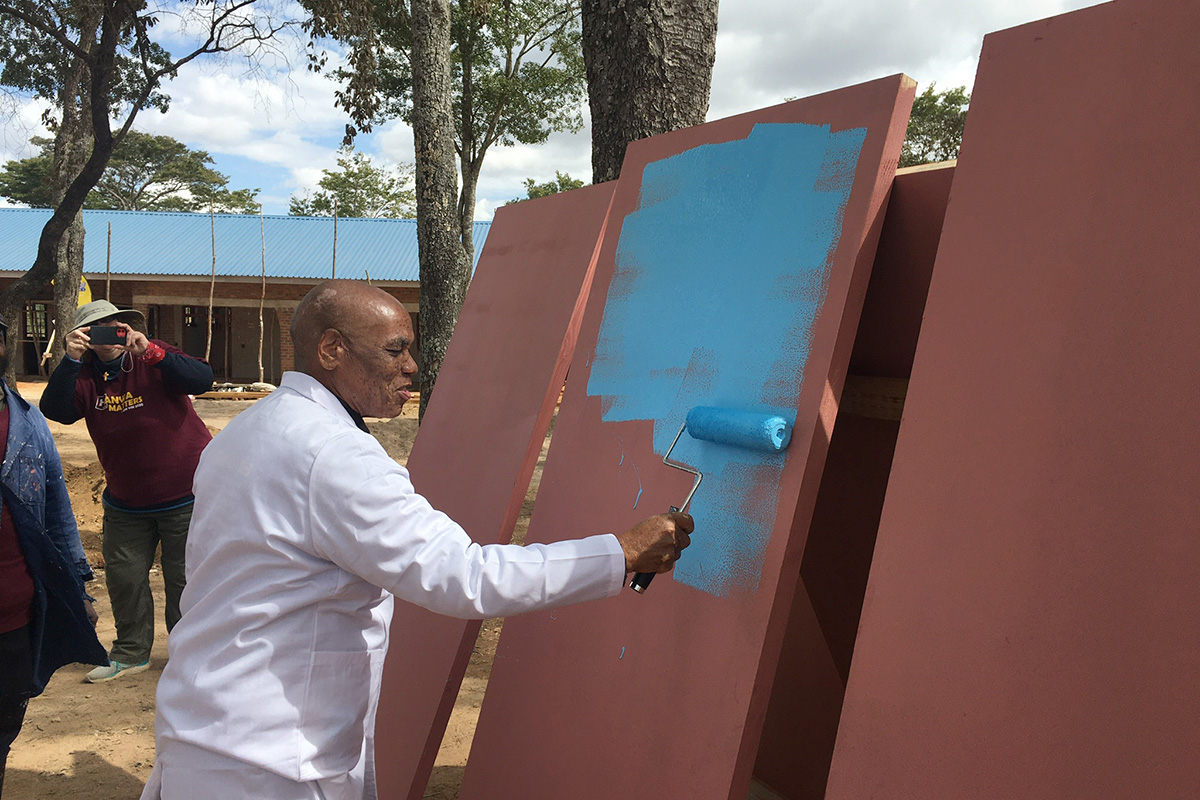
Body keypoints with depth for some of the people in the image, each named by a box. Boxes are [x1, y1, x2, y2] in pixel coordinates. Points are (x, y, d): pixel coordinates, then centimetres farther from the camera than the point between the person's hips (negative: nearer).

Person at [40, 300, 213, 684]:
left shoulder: (154, 359, -10)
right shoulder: (86, 377, 1)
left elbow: (202, 379, -27)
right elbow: (55, 410, -16)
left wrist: (151, 352, -37)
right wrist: (70, 361, -27)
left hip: (186, 495, -5)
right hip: (125, 501, 5)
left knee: (184, 578, 3)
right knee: (123, 574, 10)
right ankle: (131, 653, 27)